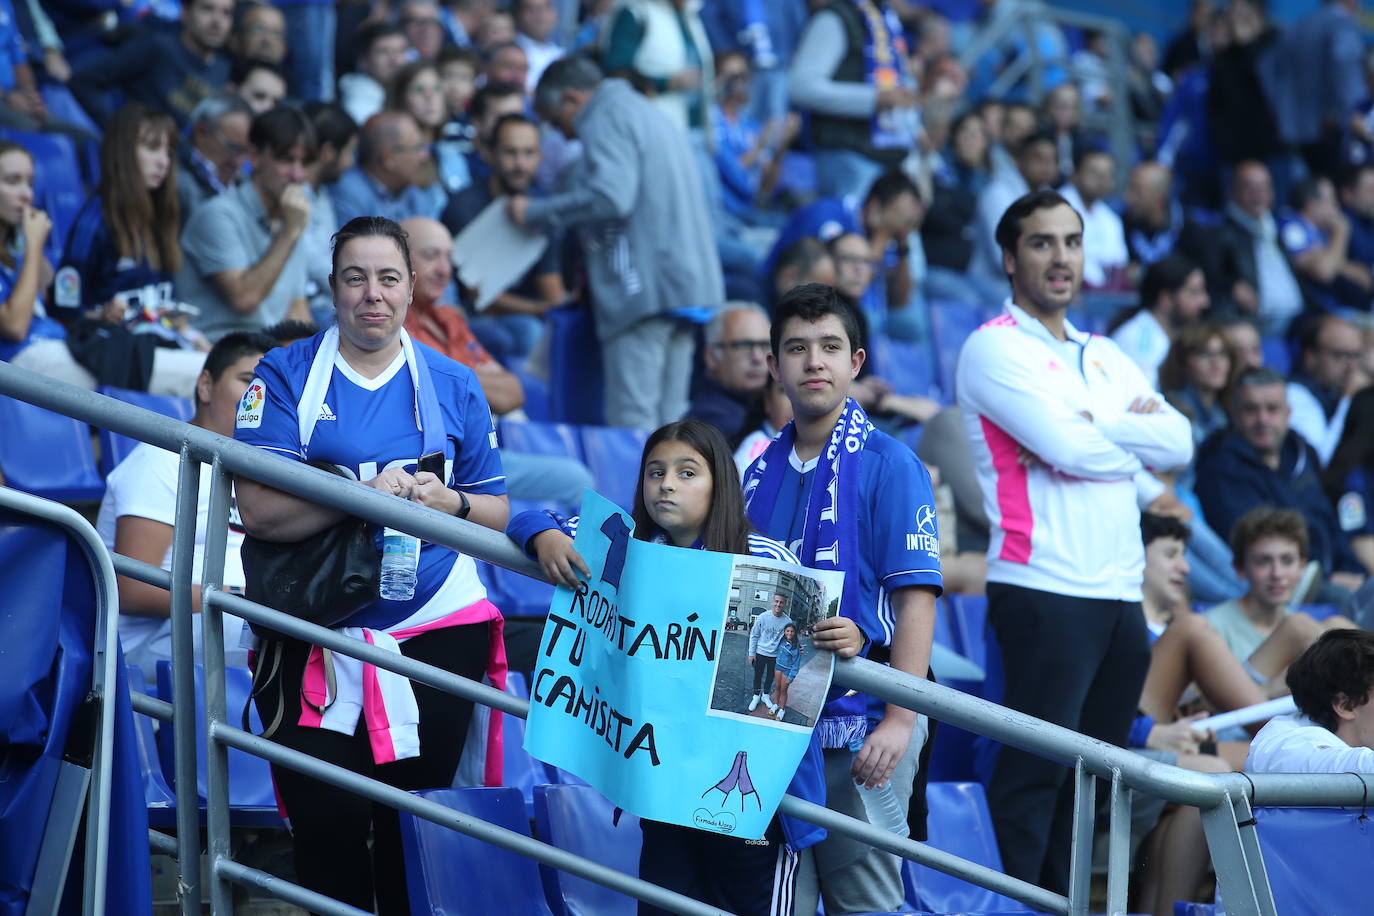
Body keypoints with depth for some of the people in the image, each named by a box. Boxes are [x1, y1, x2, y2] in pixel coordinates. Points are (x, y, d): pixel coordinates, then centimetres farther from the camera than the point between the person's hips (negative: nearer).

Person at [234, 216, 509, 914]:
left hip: (438, 632, 2)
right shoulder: (286, 376, 1)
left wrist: (448, 502, -10)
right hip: (317, 638, -2)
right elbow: (258, 510, -10)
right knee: (327, 827, -6)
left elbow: (496, 511, 12)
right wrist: (363, 496, -21)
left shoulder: (453, 385, 10)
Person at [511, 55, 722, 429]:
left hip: (644, 286, -9)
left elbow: (609, 197, -18)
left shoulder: (607, 119, -4)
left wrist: (534, 212, -8)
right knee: (668, 419, 7)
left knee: (631, 423, -10)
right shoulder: (651, 115, 25)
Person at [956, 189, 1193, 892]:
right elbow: (1069, 450, -15)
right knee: (1032, 777, -9)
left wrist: (1095, 422, -8)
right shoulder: (995, 348, -2)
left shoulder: (1105, 357, 21)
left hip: (1121, 596, 7)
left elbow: (1178, 444, 7)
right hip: (1045, 591, -7)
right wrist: (1137, 435, 4)